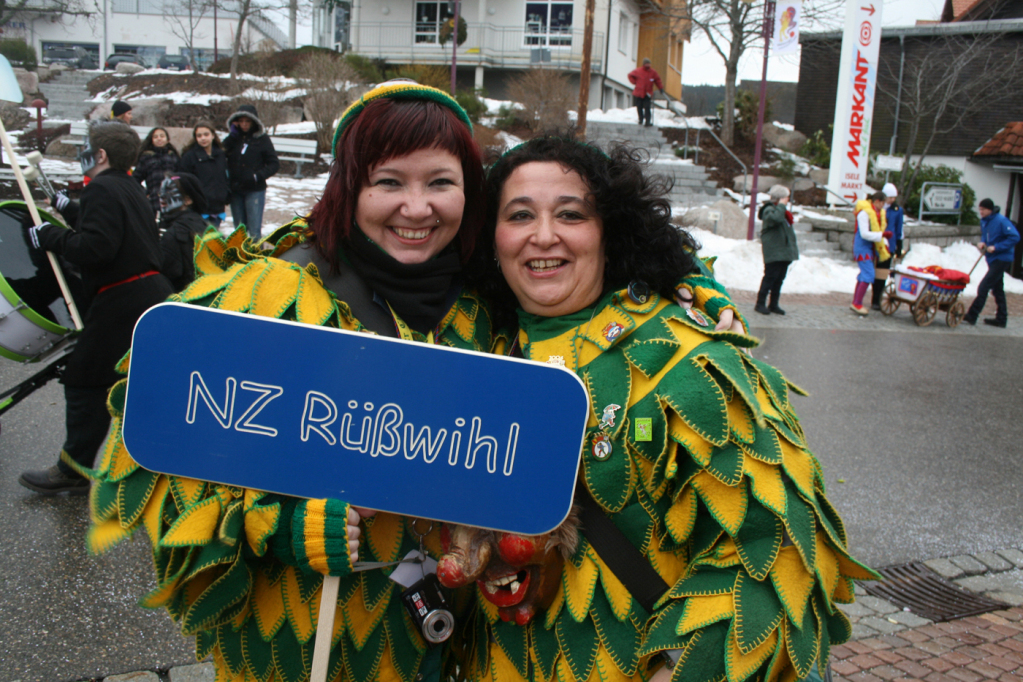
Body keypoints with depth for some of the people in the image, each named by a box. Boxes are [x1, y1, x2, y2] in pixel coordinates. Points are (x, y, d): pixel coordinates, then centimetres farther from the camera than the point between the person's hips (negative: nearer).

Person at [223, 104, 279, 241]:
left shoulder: (262, 139, -3)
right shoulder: (234, 138, 7)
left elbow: (274, 164, -4)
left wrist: (258, 176, -16)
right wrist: (232, 136, -12)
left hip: (255, 190, -4)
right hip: (235, 191, 4)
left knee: (254, 231, -8)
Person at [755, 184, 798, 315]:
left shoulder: (781, 211, 22)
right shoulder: (769, 210, -10)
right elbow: (776, 218, -34)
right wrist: (781, 205, -20)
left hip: (784, 252, 9)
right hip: (774, 252, -9)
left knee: (779, 279, 9)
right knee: (770, 277, -9)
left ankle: (773, 305, 15)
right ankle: (760, 303, -3)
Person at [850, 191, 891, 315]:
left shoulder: (880, 213, 9)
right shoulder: (864, 213, -18)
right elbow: (864, 234, -22)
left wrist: (884, 244, 9)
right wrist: (882, 235, -25)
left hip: (871, 248, 9)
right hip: (862, 247, -9)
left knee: (864, 275, 12)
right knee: (869, 274, -15)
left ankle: (855, 302, 20)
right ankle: (857, 303, -11)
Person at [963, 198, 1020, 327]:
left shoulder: (1001, 221, -20)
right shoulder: (984, 221, 5)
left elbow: (1015, 237, -21)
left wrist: (996, 247, -22)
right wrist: (982, 242, -2)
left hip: (1002, 258, -9)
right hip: (992, 259, 9)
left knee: (983, 287, -11)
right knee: (997, 289, 15)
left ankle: (971, 316, -8)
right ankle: (1001, 318, 24)